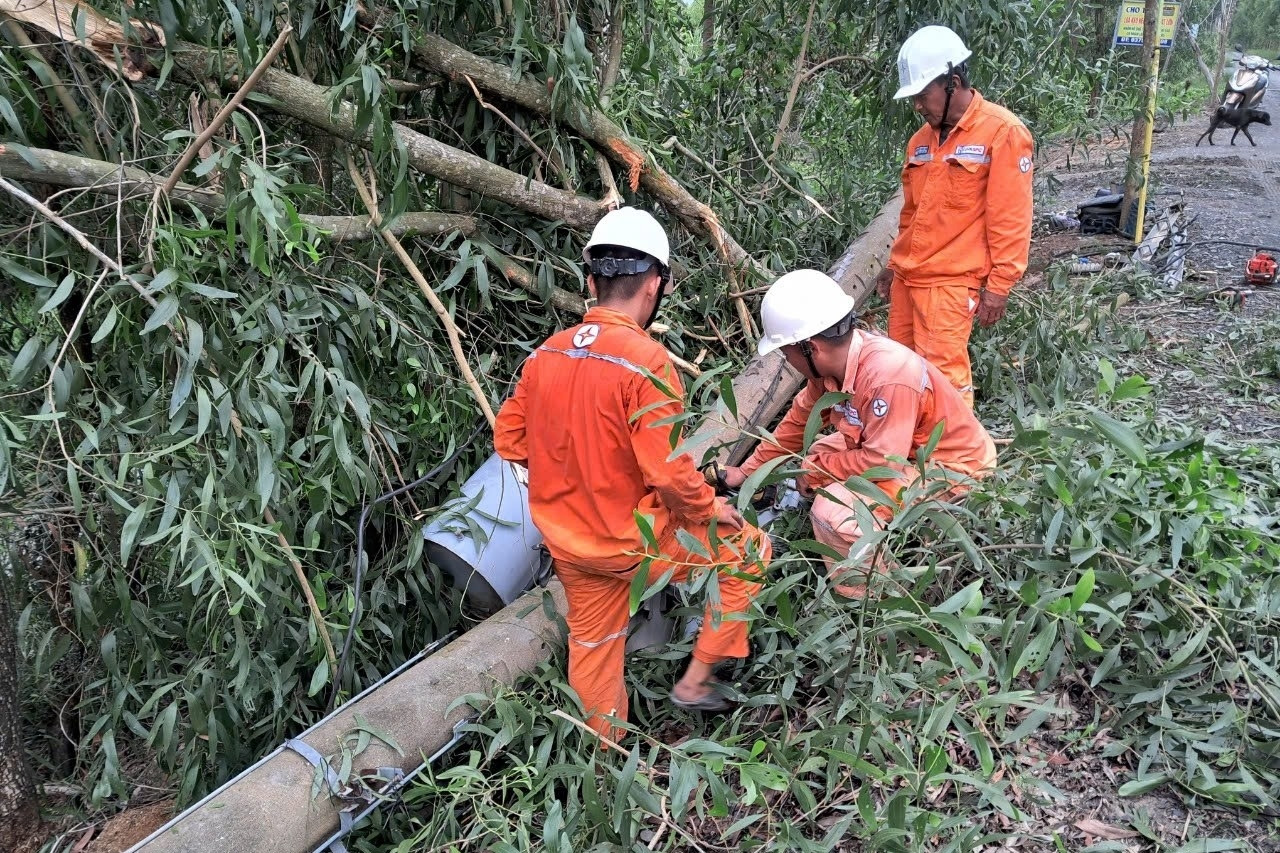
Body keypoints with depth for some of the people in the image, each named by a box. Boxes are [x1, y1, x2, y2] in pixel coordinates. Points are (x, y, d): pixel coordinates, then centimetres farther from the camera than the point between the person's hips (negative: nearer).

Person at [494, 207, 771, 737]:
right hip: (630, 540, -6)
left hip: (566, 541, 7)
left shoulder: (547, 353, -4)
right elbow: (667, 470, -24)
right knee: (750, 553, 14)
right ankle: (695, 682, 20)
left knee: (592, 643, 24)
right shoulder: (646, 361, -23)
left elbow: (509, 439, 6)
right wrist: (709, 508, -5)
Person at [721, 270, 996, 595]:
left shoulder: (886, 376, -34)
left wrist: (817, 471, -14)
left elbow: (882, 461, -31)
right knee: (817, 458, 14)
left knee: (833, 511, -23)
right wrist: (748, 471, 13)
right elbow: (799, 420, 6)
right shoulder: (833, 361, -8)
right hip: (904, 448, 9)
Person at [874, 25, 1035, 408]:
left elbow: (1009, 221, -11)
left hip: (950, 280, -7)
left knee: (943, 374, -8)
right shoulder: (921, 139, 14)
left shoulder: (1003, 132, -8)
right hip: (906, 277, 7)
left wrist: (999, 285, -13)